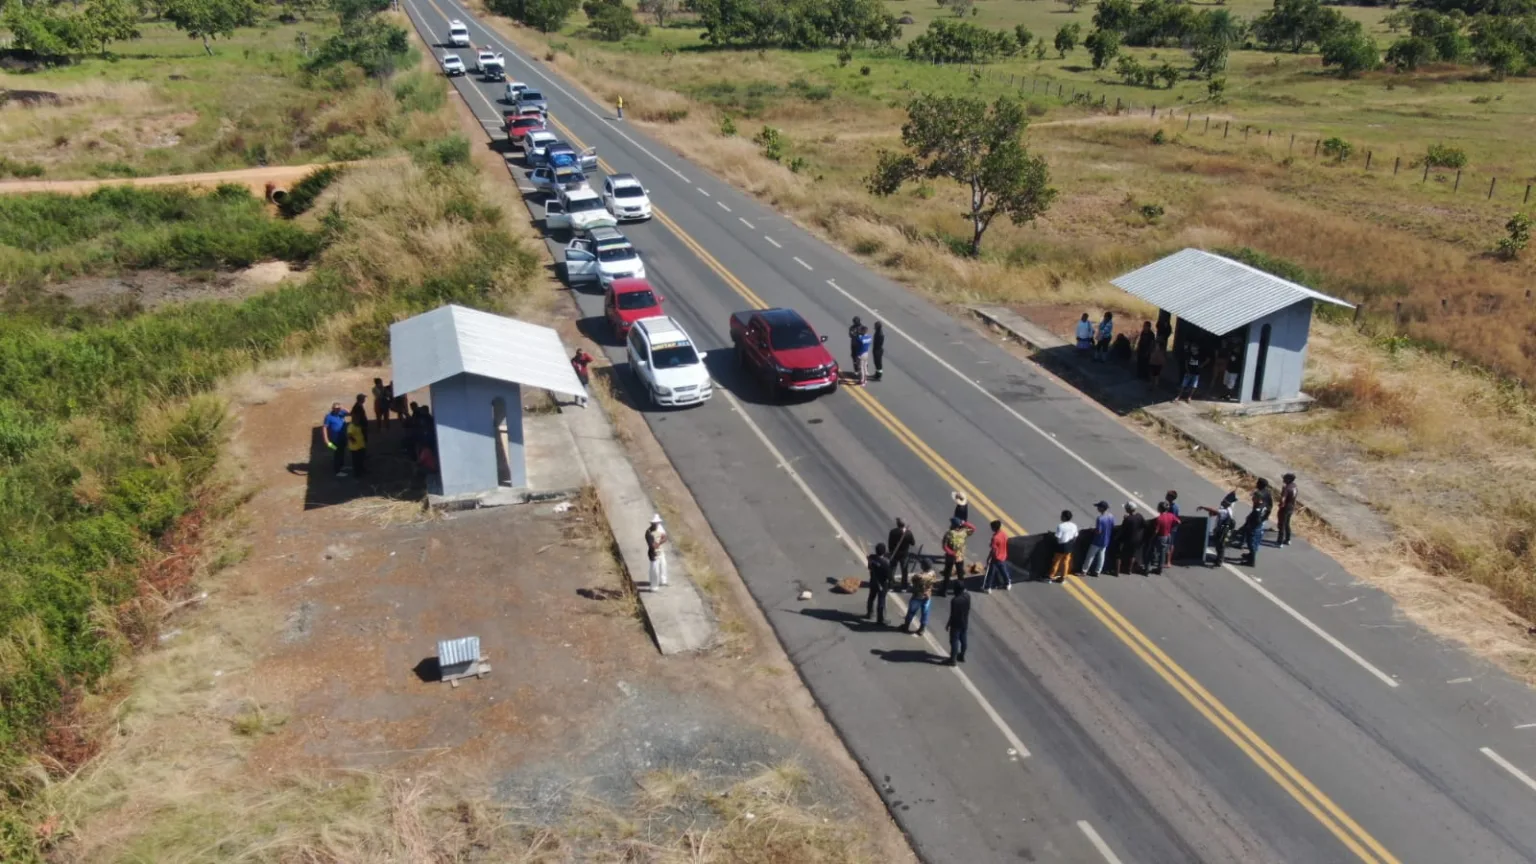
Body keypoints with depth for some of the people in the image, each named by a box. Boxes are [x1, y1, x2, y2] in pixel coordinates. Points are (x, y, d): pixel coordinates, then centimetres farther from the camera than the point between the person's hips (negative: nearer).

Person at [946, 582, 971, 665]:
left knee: (954, 641, 5)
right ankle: (962, 656, 35)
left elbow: (953, 615, -21)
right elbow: (968, 609, 6)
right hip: (965, 622, 7)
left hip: (956, 624, -7)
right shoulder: (967, 596, -9)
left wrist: (948, 624, -10)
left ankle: (953, 660, 13)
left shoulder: (955, 600, -29)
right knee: (963, 639, 20)